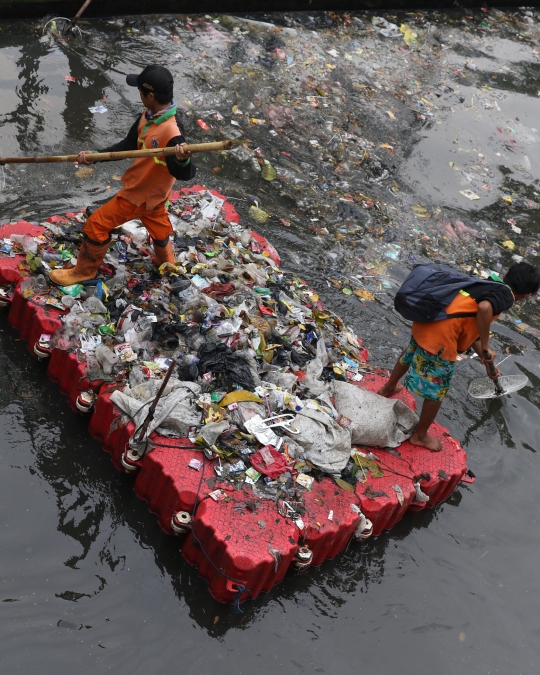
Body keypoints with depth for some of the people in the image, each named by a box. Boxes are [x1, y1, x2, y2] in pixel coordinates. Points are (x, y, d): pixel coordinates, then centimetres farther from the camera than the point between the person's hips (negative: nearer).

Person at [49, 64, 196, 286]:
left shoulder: (171, 132, -34)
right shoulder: (148, 115, -6)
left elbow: (184, 174, -31)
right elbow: (128, 145, 3)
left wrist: (182, 160, -55)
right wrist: (95, 155, -6)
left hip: (142, 193, -8)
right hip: (149, 190, 8)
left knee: (97, 224, 2)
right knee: (158, 228, 27)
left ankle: (85, 270, 23)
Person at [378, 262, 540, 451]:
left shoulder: (491, 285, 20)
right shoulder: (506, 296, -6)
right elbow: (484, 308, -30)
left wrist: (487, 362, 31)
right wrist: (486, 348, -16)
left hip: (425, 321, 9)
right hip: (440, 337, -9)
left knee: (411, 354, 38)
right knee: (437, 391, 12)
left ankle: (389, 387, 64)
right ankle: (420, 435, 31)